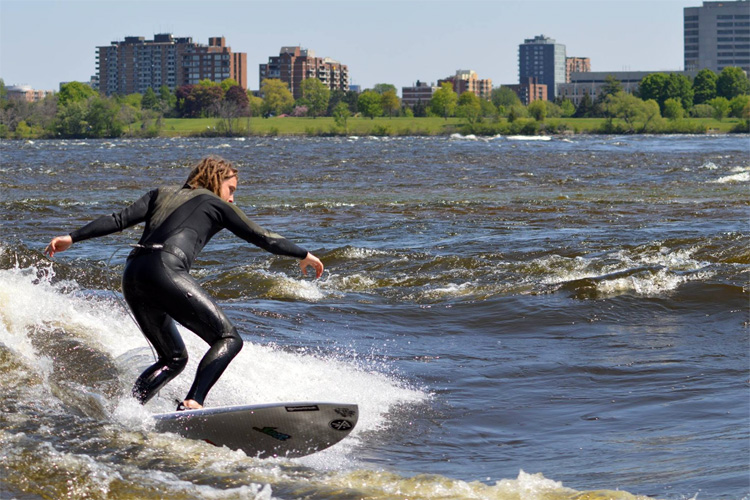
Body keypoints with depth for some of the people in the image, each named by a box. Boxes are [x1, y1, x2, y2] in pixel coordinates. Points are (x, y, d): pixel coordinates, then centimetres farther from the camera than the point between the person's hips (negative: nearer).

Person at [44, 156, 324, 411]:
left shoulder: (162, 194, 29)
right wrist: (303, 255, 34)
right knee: (229, 339, -4)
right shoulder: (216, 204, 17)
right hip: (165, 271, -7)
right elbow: (262, 238, 21)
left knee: (173, 358, 20)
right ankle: (192, 402, -24)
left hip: (132, 276, 7)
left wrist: (72, 238, 16)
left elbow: (120, 220, 16)